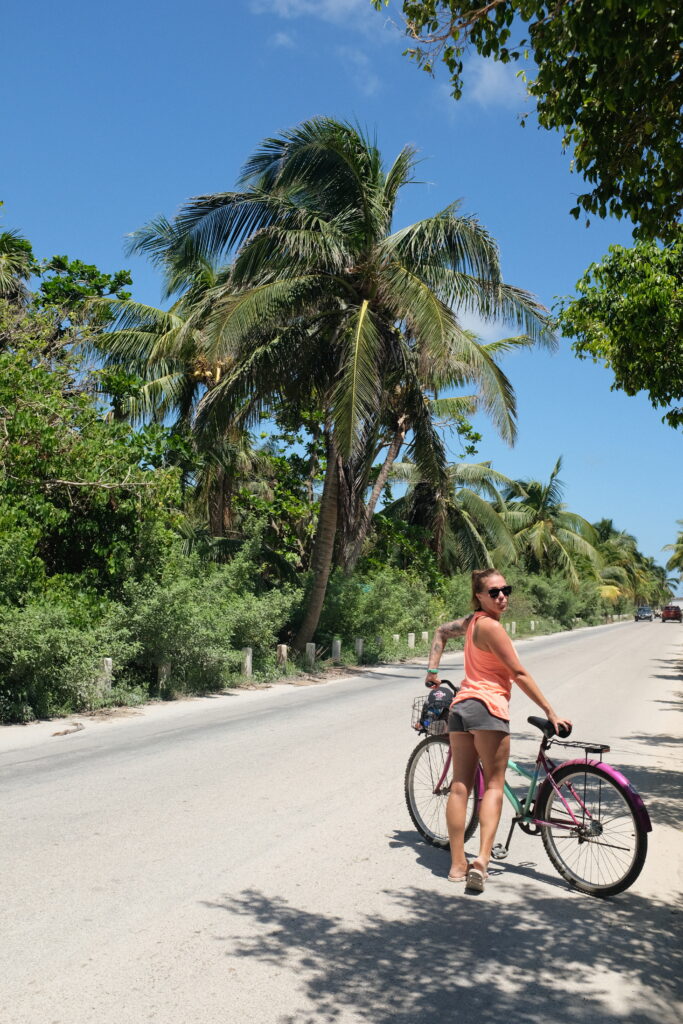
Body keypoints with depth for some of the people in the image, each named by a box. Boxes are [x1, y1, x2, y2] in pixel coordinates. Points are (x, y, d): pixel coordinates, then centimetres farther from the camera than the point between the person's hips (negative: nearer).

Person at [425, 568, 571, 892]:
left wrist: (432, 670, 29)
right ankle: (481, 859, -13)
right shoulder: (490, 626, -11)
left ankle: (458, 864, 9)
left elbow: (442, 631, 31)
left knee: (460, 785, 6)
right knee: (494, 785, -1)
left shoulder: (472, 620, 14)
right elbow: (520, 675, -10)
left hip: (460, 705, 8)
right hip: (487, 707, -8)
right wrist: (551, 712, -7)